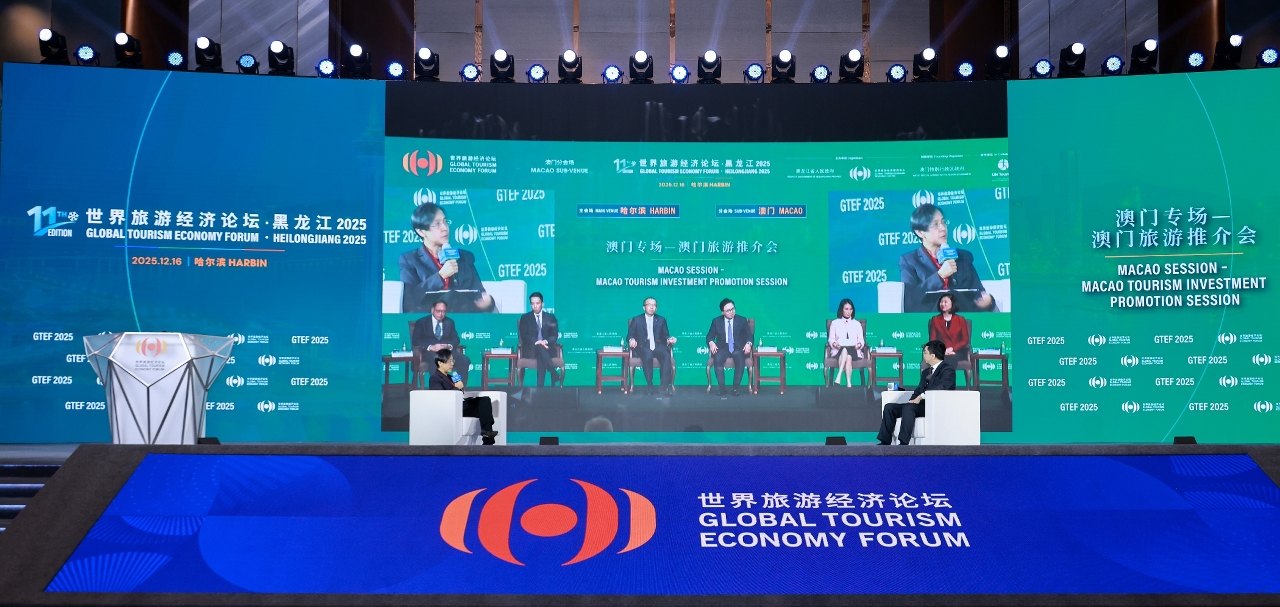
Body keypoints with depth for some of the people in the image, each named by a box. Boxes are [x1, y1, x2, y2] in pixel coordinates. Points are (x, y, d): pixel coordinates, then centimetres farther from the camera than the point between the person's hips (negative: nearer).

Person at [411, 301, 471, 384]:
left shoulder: (449, 322, 20)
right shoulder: (422, 322, 9)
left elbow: (456, 339, 13)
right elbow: (415, 340, -2)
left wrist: (449, 346, -12)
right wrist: (431, 347, -19)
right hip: (429, 352, -3)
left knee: (465, 360, -26)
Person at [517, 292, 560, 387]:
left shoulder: (551, 317, 13)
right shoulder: (525, 318, 10)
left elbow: (554, 335, 3)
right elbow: (523, 336, -3)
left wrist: (546, 341, -20)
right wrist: (537, 342, -21)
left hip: (547, 348, 1)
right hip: (531, 349, -1)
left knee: (541, 357, -36)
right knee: (540, 348, -37)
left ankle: (540, 386, -40)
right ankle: (554, 373, -44)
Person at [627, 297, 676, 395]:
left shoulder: (661, 320, 19)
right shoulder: (636, 320, 13)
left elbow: (665, 336, 15)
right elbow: (630, 335, 7)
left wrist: (669, 339, -9)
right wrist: (631, 340, -16)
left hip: (658, 347, 2)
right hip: (643, 348, -2)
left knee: (666, 356, -32)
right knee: (647, 355, -38)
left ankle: (665, 386, -36)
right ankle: (650, 386, -30)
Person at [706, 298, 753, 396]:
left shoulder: (742, 321, 6)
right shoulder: (716, 321, 7)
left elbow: (749, 335, 0)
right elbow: (710, 336, 4)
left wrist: (748, 343, -23)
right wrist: (711, 343, -20)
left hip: (738, 348, 0)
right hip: (723, 348, 0)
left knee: (740, 359, -34)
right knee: (717, 358, -33)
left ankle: (736, 387, -30)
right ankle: (721, 387, -30)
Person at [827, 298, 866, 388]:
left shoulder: (857, 324, 20)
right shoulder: (835, 323, 15)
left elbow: (861, 340, 12)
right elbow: (831, 339, 7)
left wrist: (859, 344, -12)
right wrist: (835, 344, -16)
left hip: (853, 351, 1)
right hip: (838, 350, -1)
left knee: (848, 356, -37)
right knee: (844, 350, -39)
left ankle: (838, 377, -43)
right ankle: (849, 383, -45)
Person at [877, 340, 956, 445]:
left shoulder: (948, 370, -3)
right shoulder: (926, 371, 25)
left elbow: (940, 387, -20)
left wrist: (921, 397, -21)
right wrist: (913, 400, -1)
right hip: (921, 405, 8)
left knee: (908, 407, -34)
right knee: (889, 407, -10)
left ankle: (903, 444, -39)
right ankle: (885, 443, -15)